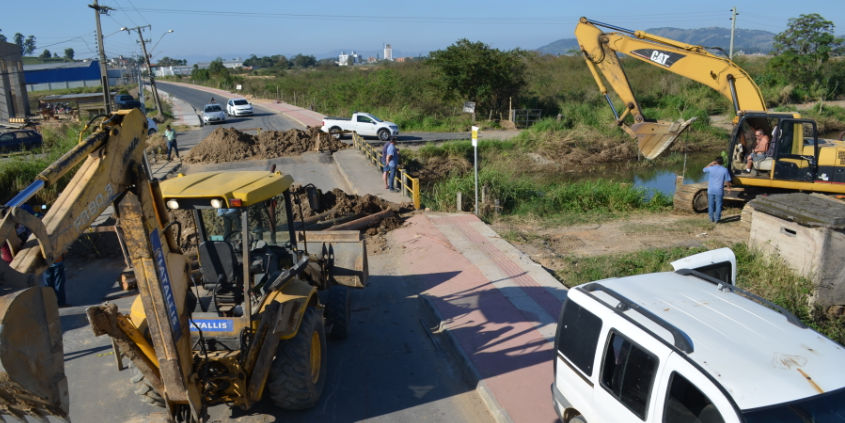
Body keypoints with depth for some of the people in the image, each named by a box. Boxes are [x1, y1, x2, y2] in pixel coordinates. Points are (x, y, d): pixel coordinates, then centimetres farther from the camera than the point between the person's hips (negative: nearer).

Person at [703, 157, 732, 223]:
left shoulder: (711, 168, -9)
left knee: (711, 204, 11)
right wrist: (729, 188, 10)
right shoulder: (725, 170, -9)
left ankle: (711, 218, 17)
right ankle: (717, 219, 9)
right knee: (718, 205, 7)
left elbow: (704, 170, 13)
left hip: (711, 190, 1)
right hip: (719, 191, -1)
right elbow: (727, 181, -5)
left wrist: (711, 164, 13)